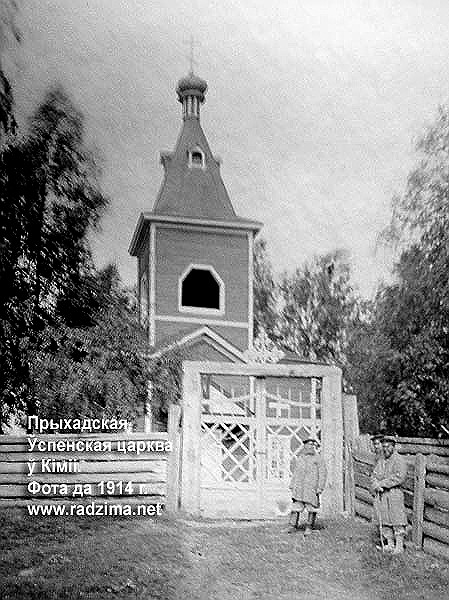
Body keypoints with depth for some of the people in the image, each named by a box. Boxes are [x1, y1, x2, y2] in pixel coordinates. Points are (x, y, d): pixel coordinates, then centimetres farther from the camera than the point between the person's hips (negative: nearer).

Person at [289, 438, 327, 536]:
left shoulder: (317, 458, 1)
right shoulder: (300, 458, 15)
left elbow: (323, 473, -2)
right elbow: (296, 472, 20)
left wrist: (320, 487, -9)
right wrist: (292, 485, 16)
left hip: (312, 487, -3)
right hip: (299, 486, 3)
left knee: (311, 507, -1)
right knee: (296, 506, -5)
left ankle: (309, 527, 8)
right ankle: (294, 524, 0)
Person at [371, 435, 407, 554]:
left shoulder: (398, 460, -6)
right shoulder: (382, 461, 15)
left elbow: (399, 477, -17)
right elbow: (376, 476, 14)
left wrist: (382, 483, -15)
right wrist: (376, 484, -9)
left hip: (395, 493, -7)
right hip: (382, 494, 7)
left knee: (397, 521, -4)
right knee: (385, 521, 9)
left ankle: (399, 546, 2)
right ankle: (390, 544, 19)